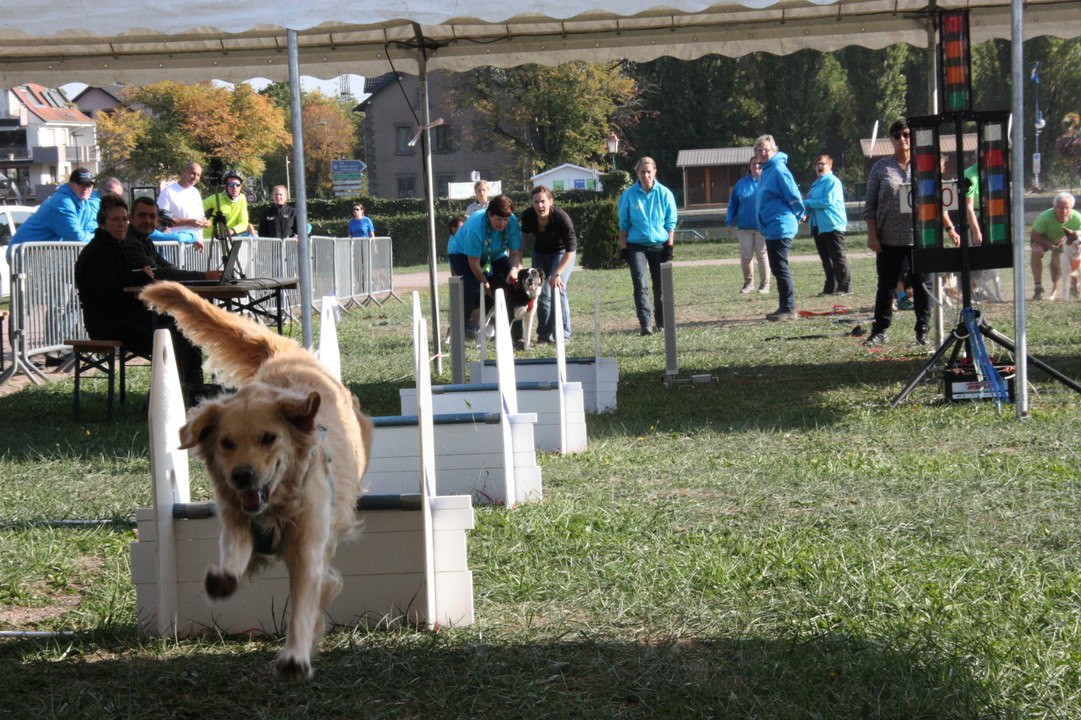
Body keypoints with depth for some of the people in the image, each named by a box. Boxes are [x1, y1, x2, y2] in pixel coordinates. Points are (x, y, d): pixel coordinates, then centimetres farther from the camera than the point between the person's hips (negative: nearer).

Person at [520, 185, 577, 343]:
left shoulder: (561, 217, -34)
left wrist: (557, 273, -34)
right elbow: (525, 235, -1)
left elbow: (571, 249, -29)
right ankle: (545, 334, 11)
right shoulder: (527, 216, -23)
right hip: (540, 252, 4)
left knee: (557, 288, -18)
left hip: (562, 252, -4)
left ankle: (562, 334, -12)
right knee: (542, 293, 1)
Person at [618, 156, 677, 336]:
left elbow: (671, 222, 3)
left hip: (659, 245, 1)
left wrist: (670, 246, -2)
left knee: (661, 286, 7)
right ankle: (645, 323, -17)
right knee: (640, 285, -13)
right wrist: (623, 248, 0)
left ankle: (662, 322, 19)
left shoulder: (664, 194, -1)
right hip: (636, 246, -1)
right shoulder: (629, 195, -1)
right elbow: (624, 224, 4)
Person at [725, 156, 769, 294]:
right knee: (745, 256, 3)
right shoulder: (741, 183, 9)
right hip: (744, 226, 2)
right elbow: (732, 204, 12)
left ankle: (765, 284, 10)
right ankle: (748, 283, 18)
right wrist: (729, 221, 6)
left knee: (762, 255, 1)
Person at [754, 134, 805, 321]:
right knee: (777, 269, 13)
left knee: (780, 268, -7)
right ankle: (785, 308, 19)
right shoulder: (766, 171, 16)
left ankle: (788, 309, -4)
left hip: (780, 227, -10)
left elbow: (794, 197, -14)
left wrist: (799, 214, -1)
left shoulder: (778, 170, -15)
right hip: (771, 227, 10)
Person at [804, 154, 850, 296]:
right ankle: (830, 287, 16)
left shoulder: (832, 181, -7)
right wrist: (806, 211, 2)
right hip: (818, 225, 9)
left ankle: (845, 287, -8)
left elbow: (828, 201, -18)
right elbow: (813, 204, 24)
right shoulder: (816, 184, 20)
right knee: (826, 259, 11)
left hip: (832, 224, -9)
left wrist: (807, 203, -10)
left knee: (838, 257, -8)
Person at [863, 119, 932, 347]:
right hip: (889, 239, 0)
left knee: (922, 285, 4)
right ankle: (880, 330, 15)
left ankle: (923, 330, 13)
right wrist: (872, 235, -3)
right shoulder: (881, 168, 5)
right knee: (886, 285, 6)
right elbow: (870, 205, 5)